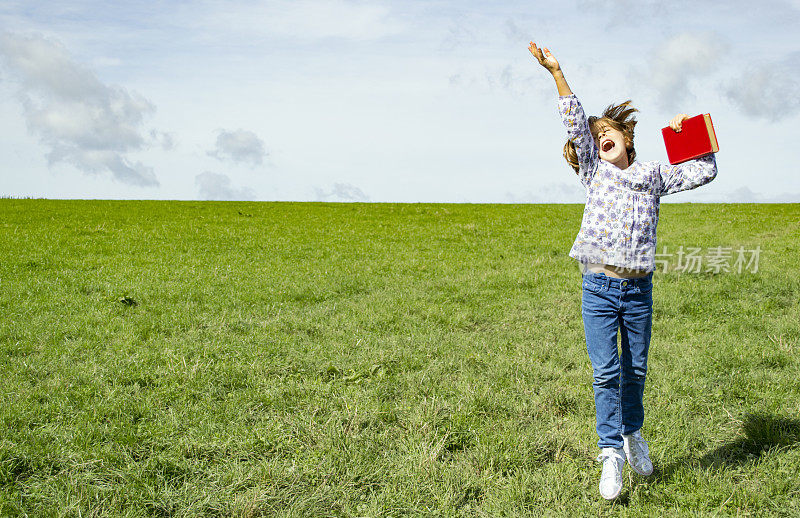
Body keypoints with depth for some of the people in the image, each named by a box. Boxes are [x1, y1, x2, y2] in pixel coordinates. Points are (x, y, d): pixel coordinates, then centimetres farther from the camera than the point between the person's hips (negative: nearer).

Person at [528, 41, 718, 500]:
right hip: (599, 288, -1)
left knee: (635, 370, 12)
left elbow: (705, 172, 17)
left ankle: (633, 432, 36)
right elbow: (576, 124, -2)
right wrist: (556, 73, -10)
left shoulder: (653, 174, 12)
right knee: (606, 371, -7)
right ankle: (612, 453, 1)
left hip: (639, 288, 1)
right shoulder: (594, 171, 8)